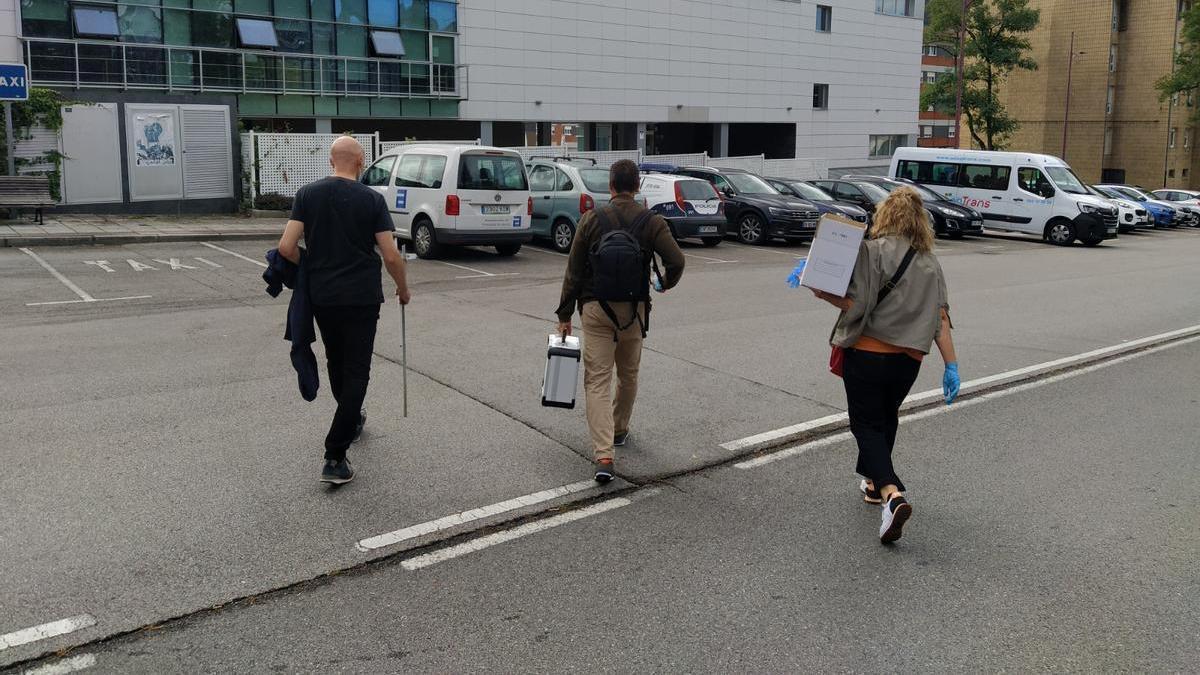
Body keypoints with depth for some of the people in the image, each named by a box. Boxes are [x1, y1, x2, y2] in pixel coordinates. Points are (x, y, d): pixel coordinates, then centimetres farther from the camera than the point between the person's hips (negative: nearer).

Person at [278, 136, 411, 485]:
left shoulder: (307, 194, 0)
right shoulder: (372, 199, -7)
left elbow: (287, 247, -6)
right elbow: (391, 256, -10)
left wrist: (310, 267, 13)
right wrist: (403, 288, 7)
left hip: (321, 296, 4)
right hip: (361, 298, -4)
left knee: (336, 364, 24)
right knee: (356, 371, 0)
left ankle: (352, 420, 46)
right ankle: (335, 458, -8)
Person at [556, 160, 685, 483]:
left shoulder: (592, 219, -2)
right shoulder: (652, 222, -2)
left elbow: (574, 271, -2)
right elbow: (676, 260, -13)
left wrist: (565, 314, 5)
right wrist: (667, 284, 10)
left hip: (596, 309, -1)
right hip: (633, 309, 2)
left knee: (597, 381, -3)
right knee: (628, 375, 22)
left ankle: (604, 455, -14)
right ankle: (619, 430, 41)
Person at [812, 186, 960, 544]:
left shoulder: (873, 250, -9)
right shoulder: (931, 264, 8)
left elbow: (857, 305, -19)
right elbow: (940, 319, 3)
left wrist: (823, 294, -11)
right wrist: (951, 366, 4)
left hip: (867, 353, -5)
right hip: (908, 358, 5)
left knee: (867, 424, 1)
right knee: (885, 419, 25)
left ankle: (892, 494, -19)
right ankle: (874, 482, 39)